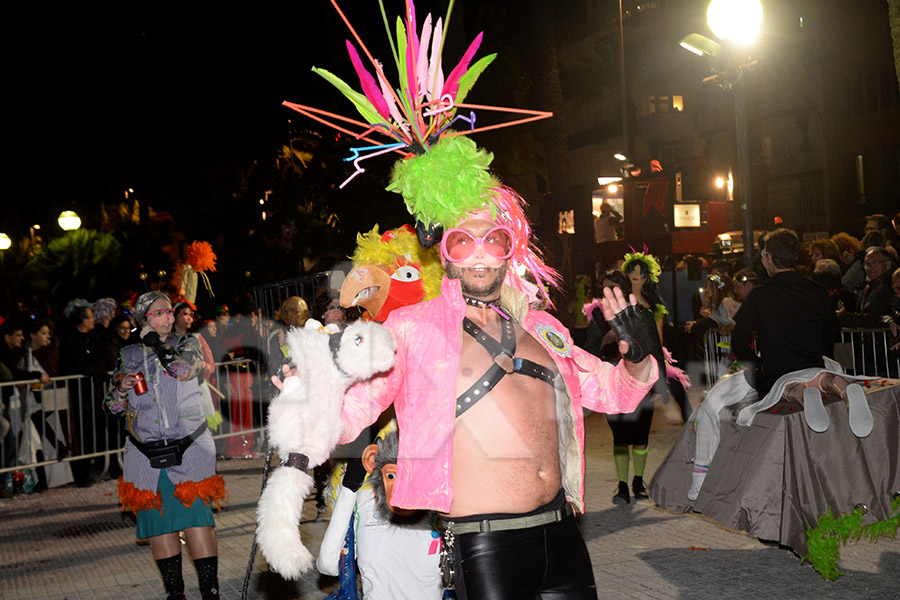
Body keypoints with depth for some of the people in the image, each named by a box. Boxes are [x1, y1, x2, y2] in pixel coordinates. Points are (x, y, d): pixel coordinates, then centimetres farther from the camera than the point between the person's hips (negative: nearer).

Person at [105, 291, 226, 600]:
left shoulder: (187, 344, 6)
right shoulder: (129, 356, 11)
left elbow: (183, 369, -17)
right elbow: (113, 406, 14)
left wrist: (155, 342, -6)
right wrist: (121, 388, -8)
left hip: (189, 449, -2)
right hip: (146, 455, 3)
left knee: (196, 516, -9)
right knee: (158, 521, 5)